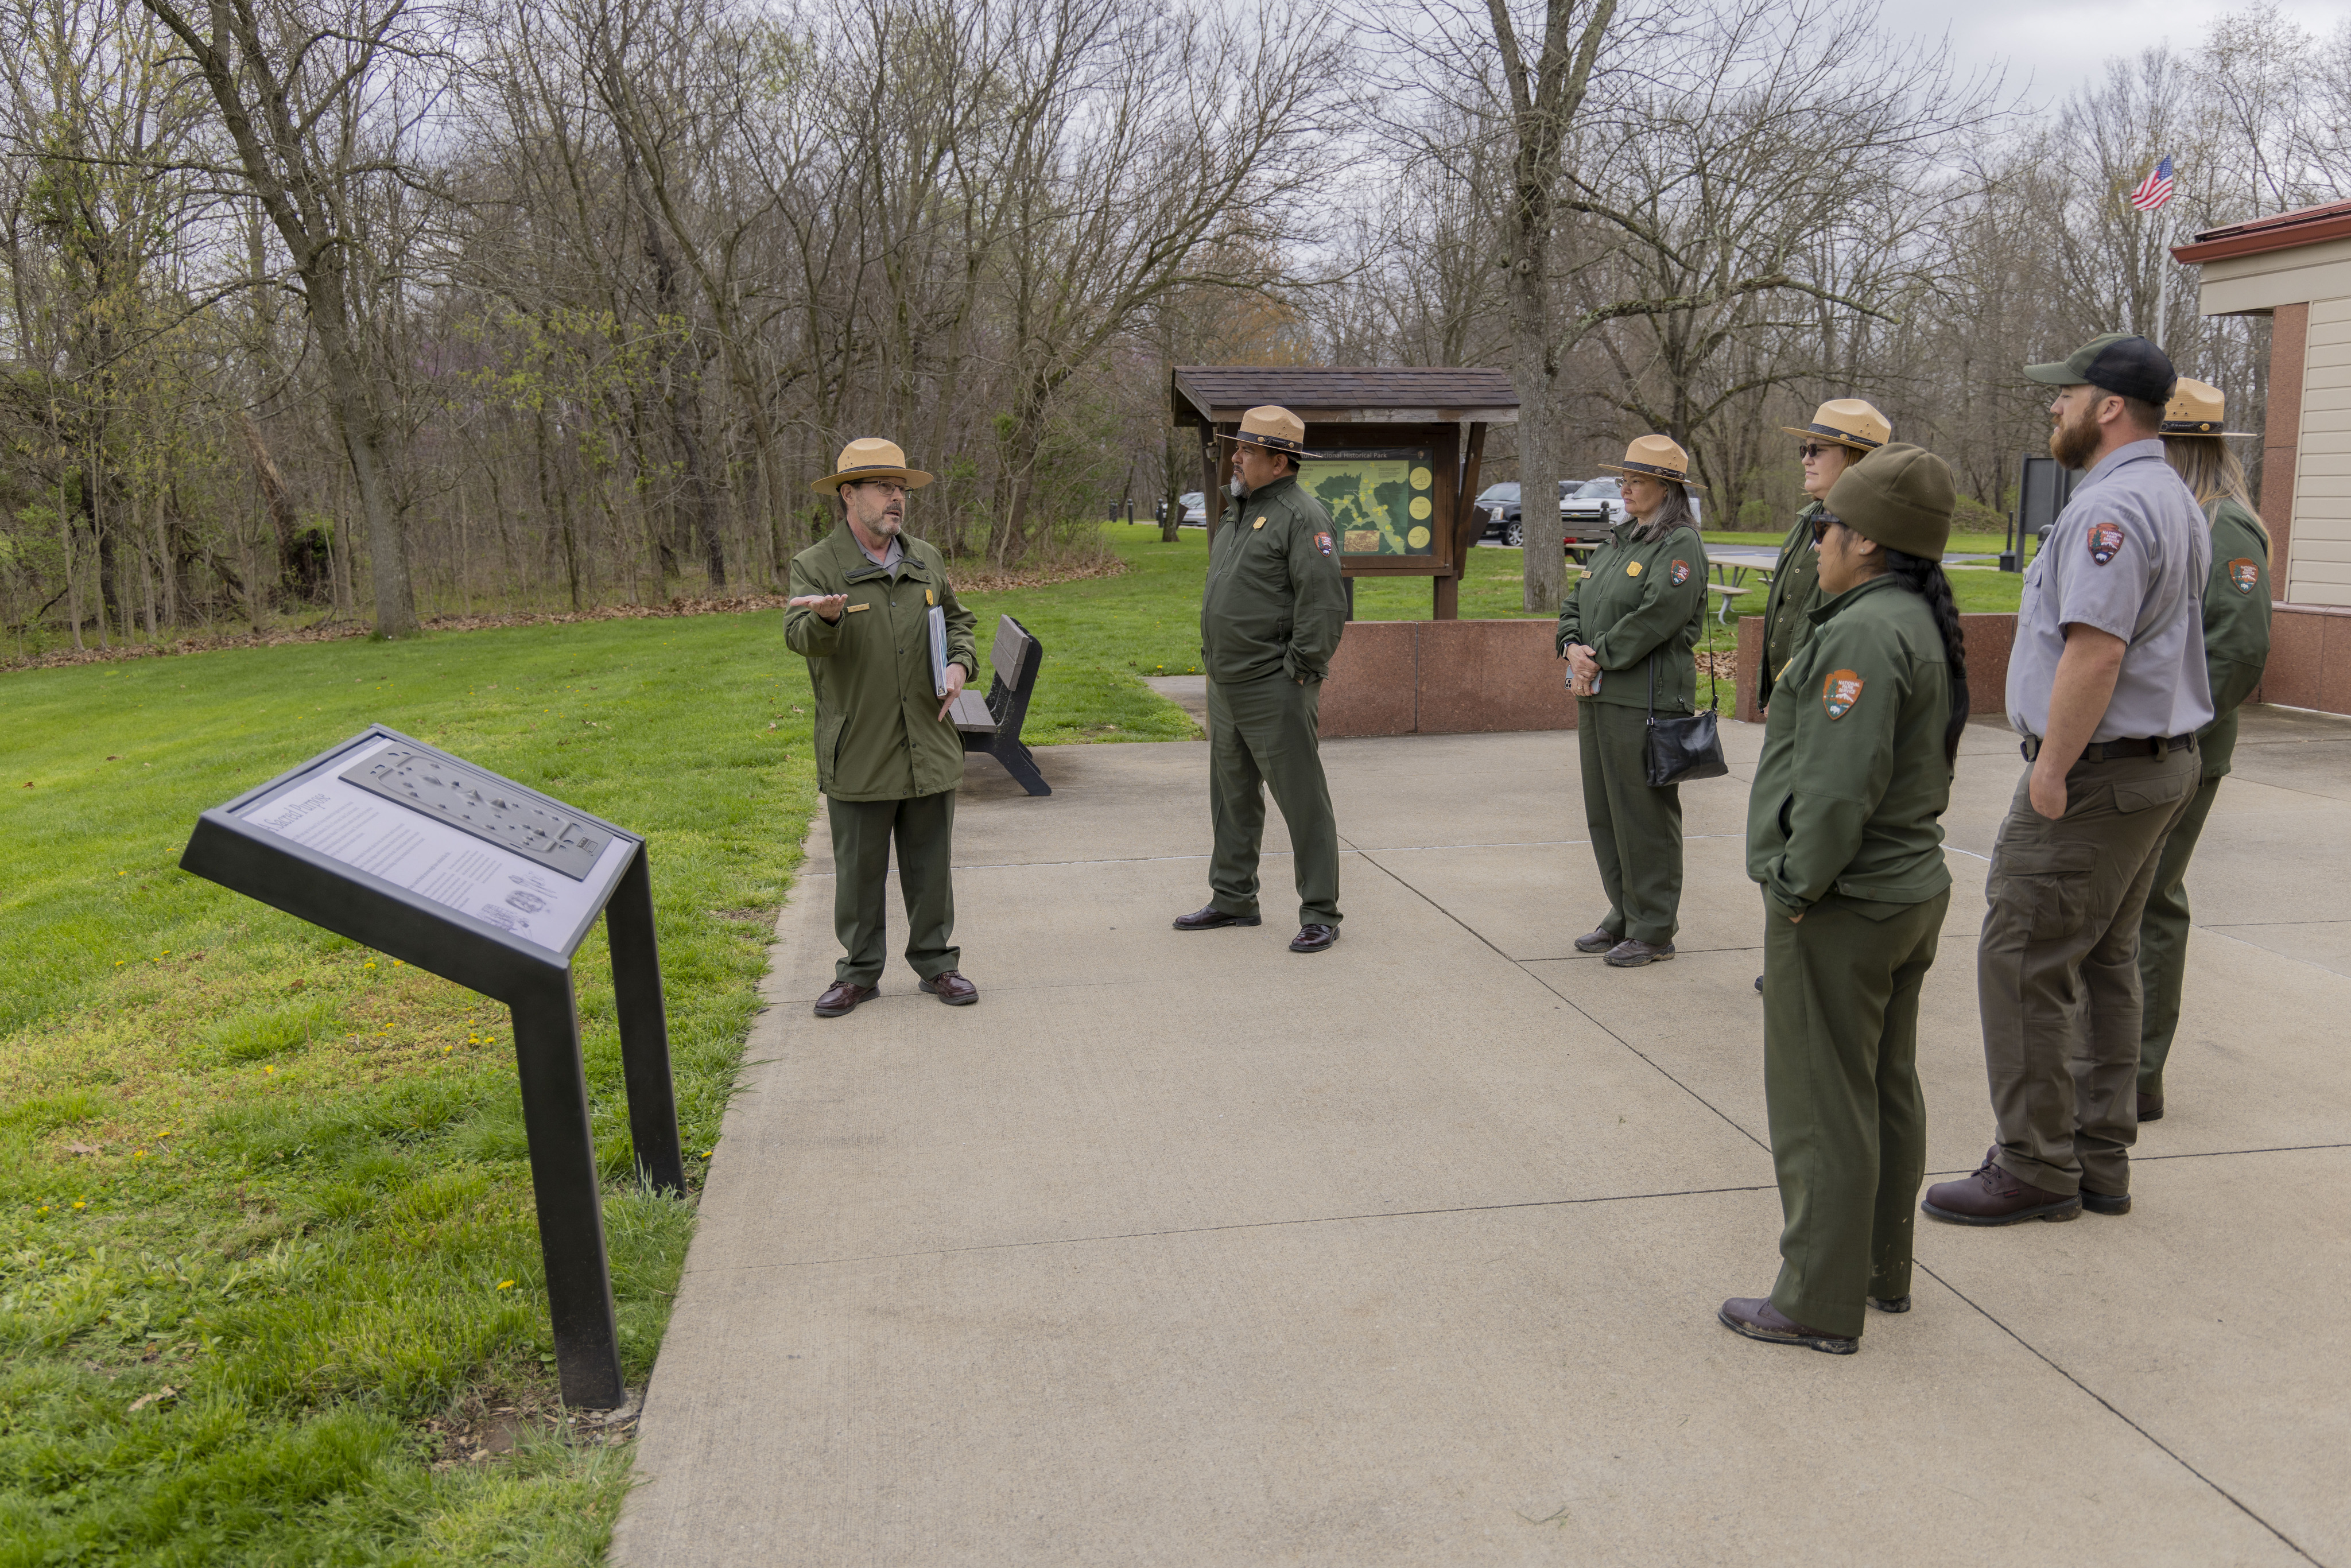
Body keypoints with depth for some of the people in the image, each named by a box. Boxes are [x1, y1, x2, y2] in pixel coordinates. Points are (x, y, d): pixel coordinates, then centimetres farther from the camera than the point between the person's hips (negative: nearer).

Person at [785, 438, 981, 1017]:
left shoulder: (927, 561, 11)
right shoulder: (815, 566, -5)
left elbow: (957, 620, 25)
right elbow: (801, 637, -21)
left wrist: (961, 662, 4)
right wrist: (825, 617, -45)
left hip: (929, 748, 4)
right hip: (858, 755, -3)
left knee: (931, 866, 11)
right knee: (859, 871, 7)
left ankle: (936, 961, 25)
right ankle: (859, 972, 20)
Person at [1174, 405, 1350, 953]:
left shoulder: (1302, 516, -13)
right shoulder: (1238, 511, 16)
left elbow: (1326, 602, -19)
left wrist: (1301, 672, -18)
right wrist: (1214, 660, 18)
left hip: (1274, 688, -9)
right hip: (1225, 685, 10)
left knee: (1302, 801, -3)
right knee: (1232, 798, 17)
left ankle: (1320, 914, 5)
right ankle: (1233, 899, 29)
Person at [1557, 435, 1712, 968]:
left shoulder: (1681, 546, -9)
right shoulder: (1616, 543, 17)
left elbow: (1656, 618, -20)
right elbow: (1574, 604, 17)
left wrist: (1599, 659, -14)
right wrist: (1573, 648, -2)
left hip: (1647, 699, -9)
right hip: (1597, 695, 9)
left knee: (1644, 814, -3)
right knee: (1603, 810, 14)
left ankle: (1654, 930, 8)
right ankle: (1623, 915, 27)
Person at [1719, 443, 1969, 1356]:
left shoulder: (1865, 634, -22)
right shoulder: (1923, 625, 10)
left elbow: (1839, 785, -29)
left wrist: (1799, 886, -17)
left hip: (1843, 906, -10)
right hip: (1911, 889, 10)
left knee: (1822, 1108, 1)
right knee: (1887, 1089, 19)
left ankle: (1821, 1303, 12)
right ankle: (1884, 1271, 34)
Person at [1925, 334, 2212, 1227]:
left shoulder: (2111, 506, -17)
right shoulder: (2176, 501, 17)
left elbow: (2096, 651, -26)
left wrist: (2051, 770, -20)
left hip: (2095, 771, -11)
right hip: (2164, 761, 11)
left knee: (2024, 966, -5)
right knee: (2105, 962, 15)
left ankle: (2035, 1169, 3)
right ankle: (2100, 1160, 23)